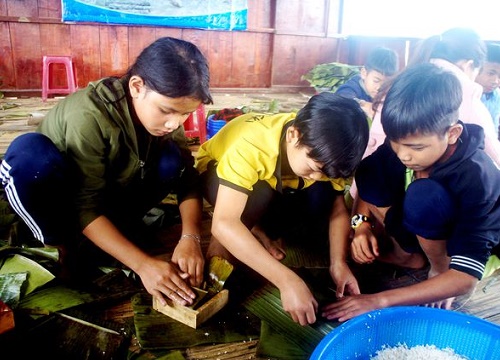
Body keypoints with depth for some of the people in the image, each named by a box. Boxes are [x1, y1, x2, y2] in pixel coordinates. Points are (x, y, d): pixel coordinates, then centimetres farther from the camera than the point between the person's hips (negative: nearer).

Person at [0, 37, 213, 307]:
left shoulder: (163, 110, -17)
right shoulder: (89, 116, -34)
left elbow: (188, 179, -17)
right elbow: (86, 207, -34)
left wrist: (190, 237, -33)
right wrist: (142, 264, -41)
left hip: (109, 194, 4)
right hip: (60, 199, -4)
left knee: (172, 160, -20)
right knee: (30, 152, -36)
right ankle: (62, 246, -13)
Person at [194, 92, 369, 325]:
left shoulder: (322, 150, -25)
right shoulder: (251, 144, -40)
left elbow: (337, 208, -15)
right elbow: (223, 223, -46)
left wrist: (338, 262, -31)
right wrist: (288, 280, -50)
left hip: (277, 182, 5)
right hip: (218, 172, -4)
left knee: (321, 196, -24)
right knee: (259, 194, -37)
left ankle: (258, 229, 0)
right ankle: (222, 243, -9)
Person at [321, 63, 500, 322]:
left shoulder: (475, 178, -35)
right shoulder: (403, 141, -22)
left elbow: (465, 279, -37)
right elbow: (366, 179, -2)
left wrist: (380, 300, -40)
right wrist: (363, 224, -20)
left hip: (466, 247, -5)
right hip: (420, 233, 5)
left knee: (423, 195, -35)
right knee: (371, 172, -18)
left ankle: (439, 270, -10)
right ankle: (407, 255, -7)